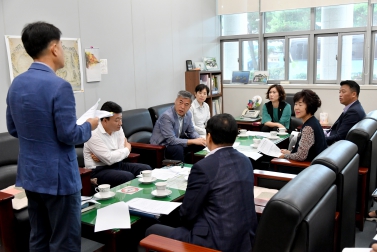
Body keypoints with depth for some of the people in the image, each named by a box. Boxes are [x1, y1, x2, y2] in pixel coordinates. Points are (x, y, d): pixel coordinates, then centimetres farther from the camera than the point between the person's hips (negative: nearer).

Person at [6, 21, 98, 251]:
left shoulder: (16, 84, 6)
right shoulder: (59, 86, -20)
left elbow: (13, 129, 14)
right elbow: (69, 135, -19)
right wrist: (89, 126, -1)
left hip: (30, 175, 8)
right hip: (58, 176, -8)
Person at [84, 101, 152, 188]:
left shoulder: (118, 129, 3)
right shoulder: (94, 134, -19)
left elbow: (122, 153, -2)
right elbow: (109, 159, -23)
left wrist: (101, 157, -19)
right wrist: (127, 149, -8)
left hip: (116, 164, 7)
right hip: (99, 170, -7)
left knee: (146, 169, -6)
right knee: (128, 177, -30)